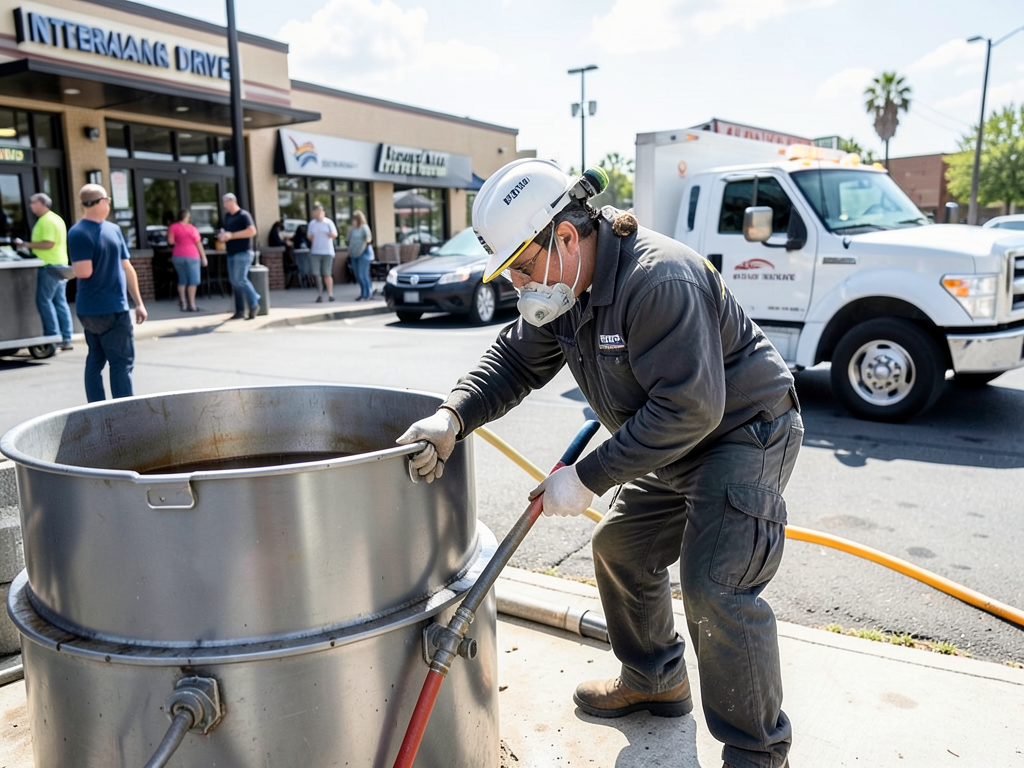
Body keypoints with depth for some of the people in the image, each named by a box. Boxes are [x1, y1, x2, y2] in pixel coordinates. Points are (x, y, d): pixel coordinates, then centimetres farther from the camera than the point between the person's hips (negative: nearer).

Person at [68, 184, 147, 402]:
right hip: (108, 311, -7)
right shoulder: (78, 233, -12)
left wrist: (138, 303, 15)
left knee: (96, 361, 12)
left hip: (116, 308, 7)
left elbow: (127, 268, 16)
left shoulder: (114, 229, 13)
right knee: (122, 363, -4)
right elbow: (83, 271, -22)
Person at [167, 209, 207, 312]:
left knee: (182, 279, 14)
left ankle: (182, 301, 3)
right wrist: (204, 257, 3)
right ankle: (191, 304, -5)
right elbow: (199, 244, -2)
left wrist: (177, 242, 13)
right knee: (193, 280, 0)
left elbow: (170, 241, -8)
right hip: (191, 256, -3)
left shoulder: (173, 227, 0)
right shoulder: (192, 229, -4)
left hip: (177, 256, 3)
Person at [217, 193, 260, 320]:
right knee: (234, 282, 5)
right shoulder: (227, 216, 17)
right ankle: (240, 311, 8)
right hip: (231, 253, 8)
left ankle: (254, 304, -2)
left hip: (243, 252, -8)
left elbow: (252, 231, -19)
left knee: (240, 279, -16)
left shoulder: (244, 215, -7)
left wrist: (231, 235, -19)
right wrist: (222, 235, 5)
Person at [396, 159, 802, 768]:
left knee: (716, 589, -18)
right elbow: (515, 360, 2)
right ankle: (655, 679, 38)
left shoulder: (659, 280, -31)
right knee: (620, 548, 16)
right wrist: (453, 417, -17)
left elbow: (688, 408, -33)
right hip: (673, 447, 10)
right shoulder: (561, 285, -1)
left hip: (745, 433, -10)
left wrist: (587, 478, -27)